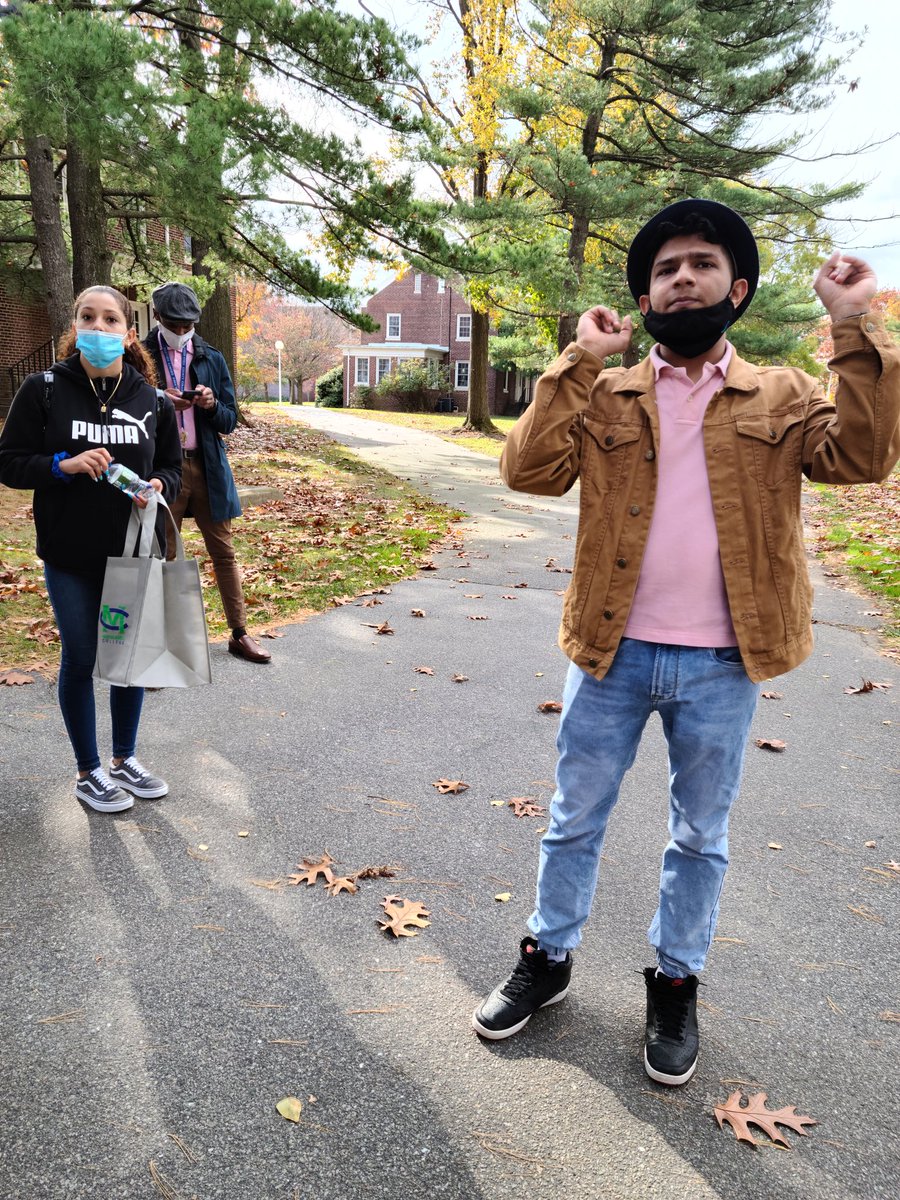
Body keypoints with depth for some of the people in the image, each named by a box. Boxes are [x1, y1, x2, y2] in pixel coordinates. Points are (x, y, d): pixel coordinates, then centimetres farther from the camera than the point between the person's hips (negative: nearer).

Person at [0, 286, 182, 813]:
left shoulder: (153, 400, 2)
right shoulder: (44, 389, -4)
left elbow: (173, 468, 11)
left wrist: (158, 486, -12)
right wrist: (64, 465, -21)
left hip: (134, 552, 3)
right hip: (70, 556, -2)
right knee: (81, 659, 7)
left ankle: (125, 758, 32)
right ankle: (89, 773, 24)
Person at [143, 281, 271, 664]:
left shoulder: (212, 359, 8)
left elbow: (230, 421, 8)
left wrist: (212, 405, -14)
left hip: (207, 468, 2)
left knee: (224, 553, 6)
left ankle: (239, 634, 15)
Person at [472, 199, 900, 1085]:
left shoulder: (781, 399, 3)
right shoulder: (604, 396, 2)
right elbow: (528, 470, -11)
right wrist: (581, 361, -13)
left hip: (721, 665, 0)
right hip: (613, 653, 0)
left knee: (700, 836, 16)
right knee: (575, 820, 15)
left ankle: (675, 984, 38)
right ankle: (547, 959, 37)